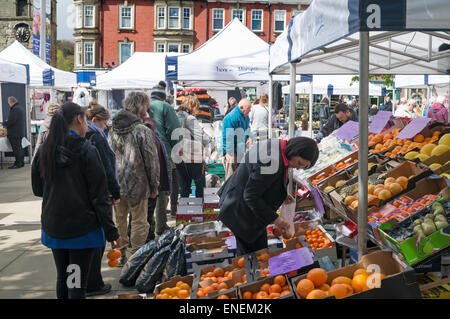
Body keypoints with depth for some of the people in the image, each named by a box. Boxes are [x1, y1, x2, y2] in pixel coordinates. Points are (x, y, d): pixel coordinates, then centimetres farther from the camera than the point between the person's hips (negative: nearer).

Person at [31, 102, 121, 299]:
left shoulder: (43, 151, 2)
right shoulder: (87, 151, -13)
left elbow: (37, 190, 11)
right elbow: (99, 196, -13)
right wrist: (111, 231, -8)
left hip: (53, 226, 5)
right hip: (83, 227, -5)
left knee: (62, 278, 20)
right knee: (77, 283, 0)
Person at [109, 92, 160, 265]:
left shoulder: (113, 130, 4)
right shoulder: (143, 131, -14)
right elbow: (151, 161, -11)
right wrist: (154, 186, -2)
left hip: (116, 184, 6)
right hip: (137, 185, -6)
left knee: (119, 219, 18)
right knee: (139, 221, 6)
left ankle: (120, 254, 27)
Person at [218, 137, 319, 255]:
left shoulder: (277, 145, -3)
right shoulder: (272, 162, -33)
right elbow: (250, 196, -28)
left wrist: (283, 195, 4)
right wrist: (275, 219, -24)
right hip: (241, 212, -10)